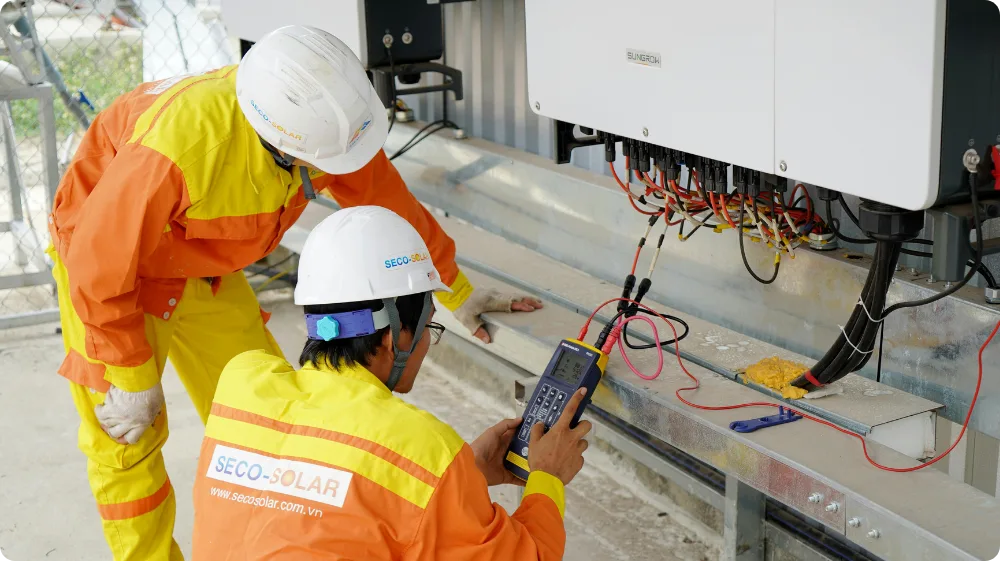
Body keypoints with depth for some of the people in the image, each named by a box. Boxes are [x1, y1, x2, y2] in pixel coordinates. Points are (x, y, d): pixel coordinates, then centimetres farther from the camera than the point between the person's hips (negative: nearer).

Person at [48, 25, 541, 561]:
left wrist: (458, 293, 6)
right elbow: (100, 263, -29)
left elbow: (385, 197, -5)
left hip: (202, 271, 6)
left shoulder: (324, 109, -23)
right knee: (127, 437, -3)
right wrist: (133, 380, -17)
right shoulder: (181, 149, -43)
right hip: (110, 260, -5)